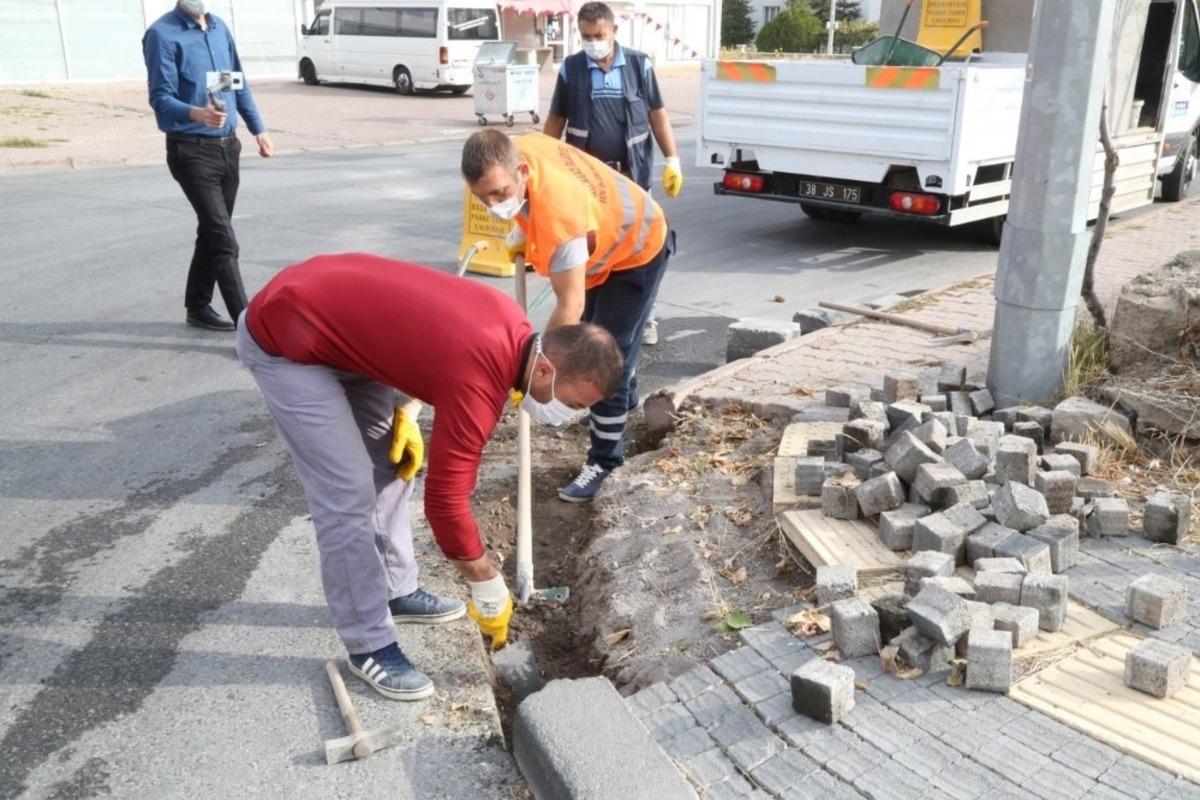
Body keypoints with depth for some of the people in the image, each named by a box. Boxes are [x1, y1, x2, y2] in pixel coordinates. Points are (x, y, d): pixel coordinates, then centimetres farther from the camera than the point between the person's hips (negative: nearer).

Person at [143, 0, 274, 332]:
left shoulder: (220, 27, 11)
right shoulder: (162, 34, -10)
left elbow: (240, 84, 21)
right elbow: (161, 98, -16)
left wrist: (258, 129, 19)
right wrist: (197, 114, -35)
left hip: (228, 146, 7)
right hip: (191, 150, -7)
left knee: (212, 232, 14)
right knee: (223, 237, -13)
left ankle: (198, 307, 26)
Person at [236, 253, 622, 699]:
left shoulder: (511, 326, -3)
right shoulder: (478, 380, -29)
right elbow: (446, 499, -24)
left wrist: (399, 413, 4)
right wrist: (489, 592, -11)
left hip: (328, 315, 9)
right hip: (282, 338, -9)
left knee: (391, 467, 13)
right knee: (348, 495, -8)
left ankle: (398, 592, 28)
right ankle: (369, 646, 5)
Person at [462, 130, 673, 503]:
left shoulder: (558, 215, -46)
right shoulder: (518, 149, -23)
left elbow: (570, 307, -41)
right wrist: (528, 238, -3)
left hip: (638, 251, -9)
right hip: (603, 238, 9)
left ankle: (603, 459, 3)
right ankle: (623, 399, 51)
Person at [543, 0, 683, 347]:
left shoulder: (639, 64, 1)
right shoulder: (571, 68, 2)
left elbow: (657, 115, 5)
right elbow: (556, 120, 8)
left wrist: (672, 159, -2)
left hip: (632, 172, 0)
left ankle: (645, 318, 18)